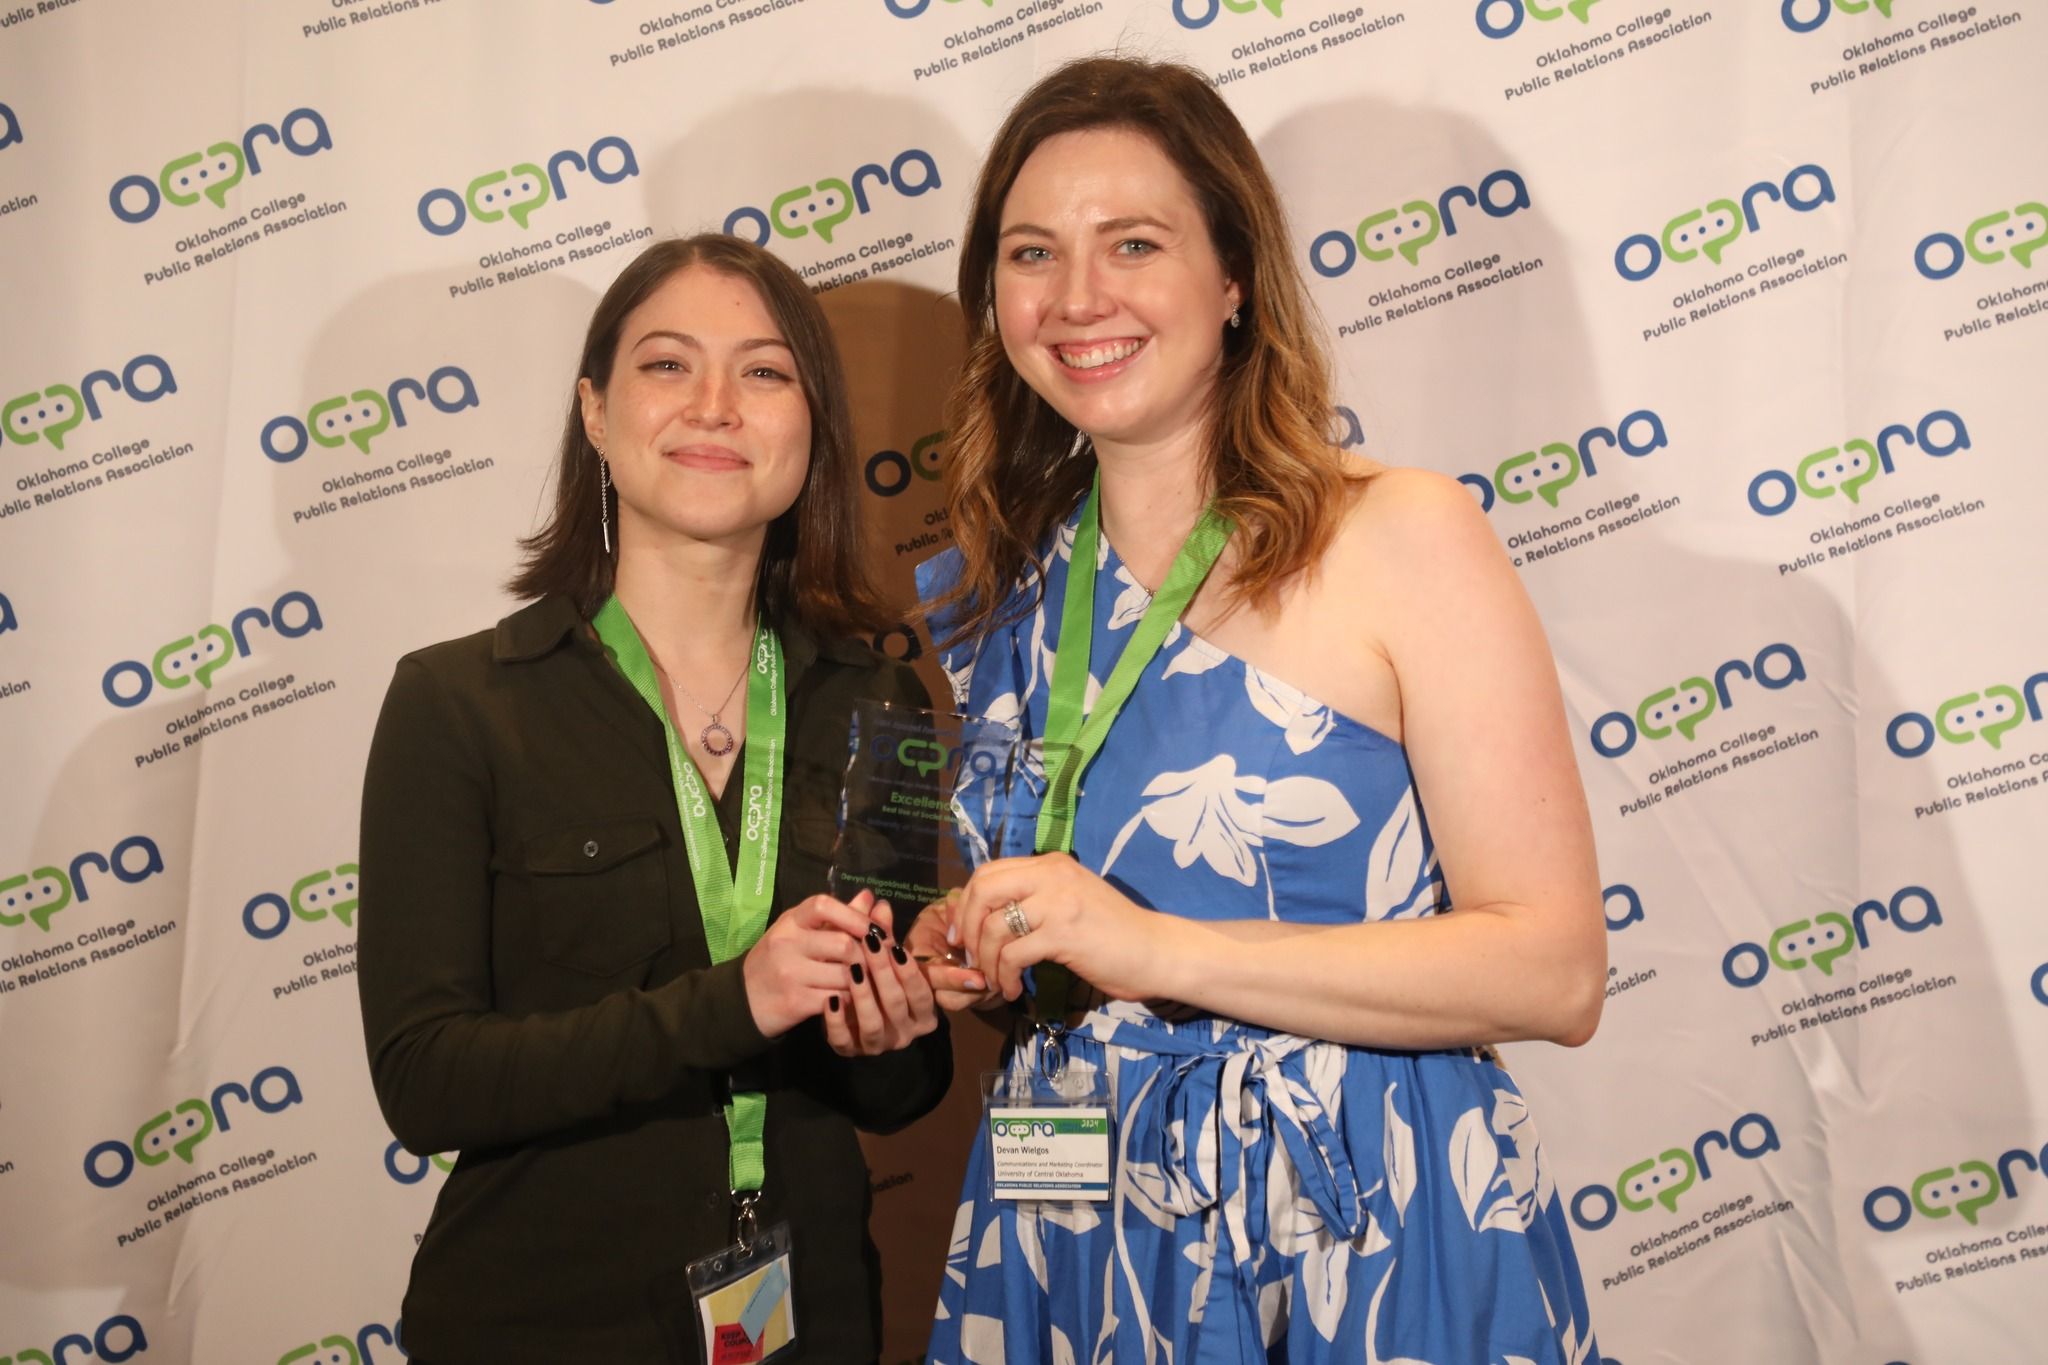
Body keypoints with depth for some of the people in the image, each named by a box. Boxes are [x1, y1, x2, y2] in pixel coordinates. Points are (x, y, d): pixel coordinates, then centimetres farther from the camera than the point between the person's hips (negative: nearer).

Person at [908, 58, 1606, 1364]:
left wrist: (1157, 949, -23)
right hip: (1077, 1246, 5)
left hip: (1371, 1247, -4)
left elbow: (1556, 972, -17)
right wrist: (973, 955, -4)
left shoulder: (1401, 537, -11)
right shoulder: (1005, 592, 4)